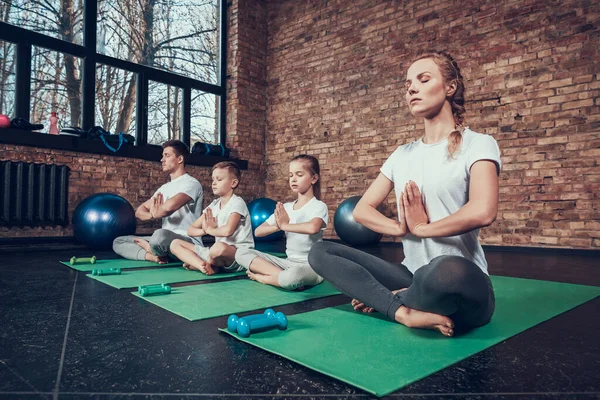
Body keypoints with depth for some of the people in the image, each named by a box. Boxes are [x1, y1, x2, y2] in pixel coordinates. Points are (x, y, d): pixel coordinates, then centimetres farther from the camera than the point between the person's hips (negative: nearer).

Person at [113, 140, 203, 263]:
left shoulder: (191, 183, -8)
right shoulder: (164, 188, 20)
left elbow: (170, 206, -28)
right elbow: (139, 211, 15)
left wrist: (155, 213, -5)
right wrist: (153, 214, -9)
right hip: (167, 240, 9)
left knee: (160, 236, -41)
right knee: (118, 241, 8)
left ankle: (144, 245, -7)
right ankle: (153, 256, -14)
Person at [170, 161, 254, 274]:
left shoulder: (237, 203, -9)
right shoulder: (214, 205, 13)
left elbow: (228, 230, -28)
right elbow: (190, 230, 11)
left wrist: (210, 229, -7)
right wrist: (205, 230, -11)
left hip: (239, 253, -7)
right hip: (220, 253, 7)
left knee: (219, 247, -42)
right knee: (175, 244, 0)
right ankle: (204, 266, -22)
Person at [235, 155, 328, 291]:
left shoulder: (319, 206, -10)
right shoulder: (285, 208, 8)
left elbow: (313, 227, -35)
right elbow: (258, 232, 4)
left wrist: (284, 225, -20)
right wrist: (277, 226, -16)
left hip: (311, 266, -6)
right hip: (288, 262, 6)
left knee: (294, 275, -42)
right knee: (242, 253, -5)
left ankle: (263, 277, -11)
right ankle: (281, 275, -21)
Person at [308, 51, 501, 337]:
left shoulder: (478, 144, -4)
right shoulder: (402, 154, 12)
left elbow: (483, 211, -24)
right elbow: (361, 210, 9)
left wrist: (421, 227, -10)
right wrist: (402, 228, -9)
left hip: (463, 283, -5)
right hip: (413, 277, 6)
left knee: (448, 270, -42)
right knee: (320, 252, -5)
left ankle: (390, 298, -10)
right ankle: (404, 311, -20)